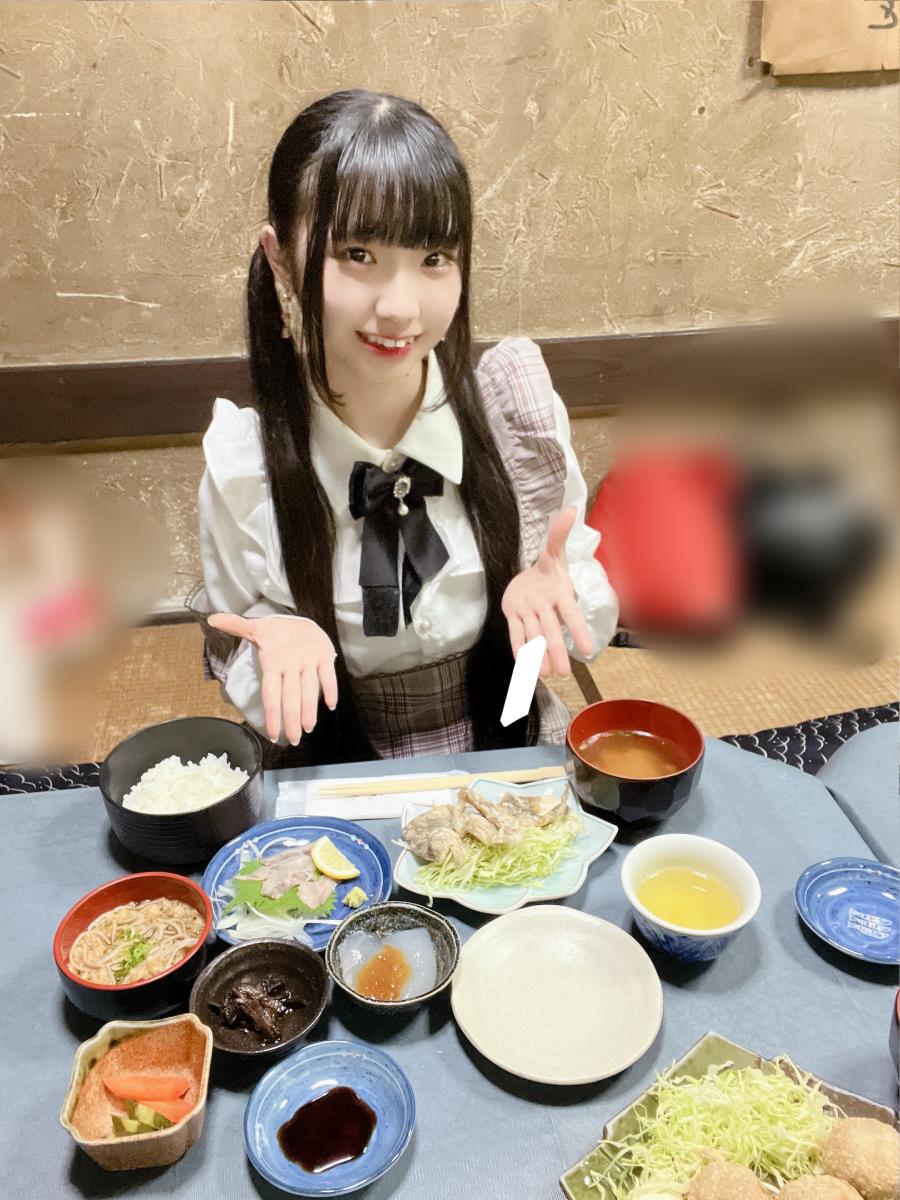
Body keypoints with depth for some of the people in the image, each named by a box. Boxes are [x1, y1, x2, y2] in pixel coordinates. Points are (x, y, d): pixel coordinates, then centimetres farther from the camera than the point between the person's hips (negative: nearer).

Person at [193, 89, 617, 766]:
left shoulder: (516, 403, -11)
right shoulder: (243, 470, -14)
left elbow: (593, 612, 0)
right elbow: (241, 684, -2)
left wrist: (549, 593, -21)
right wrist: (281, 649, -23)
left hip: (520, 765, 1)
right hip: (345, 786, 0)